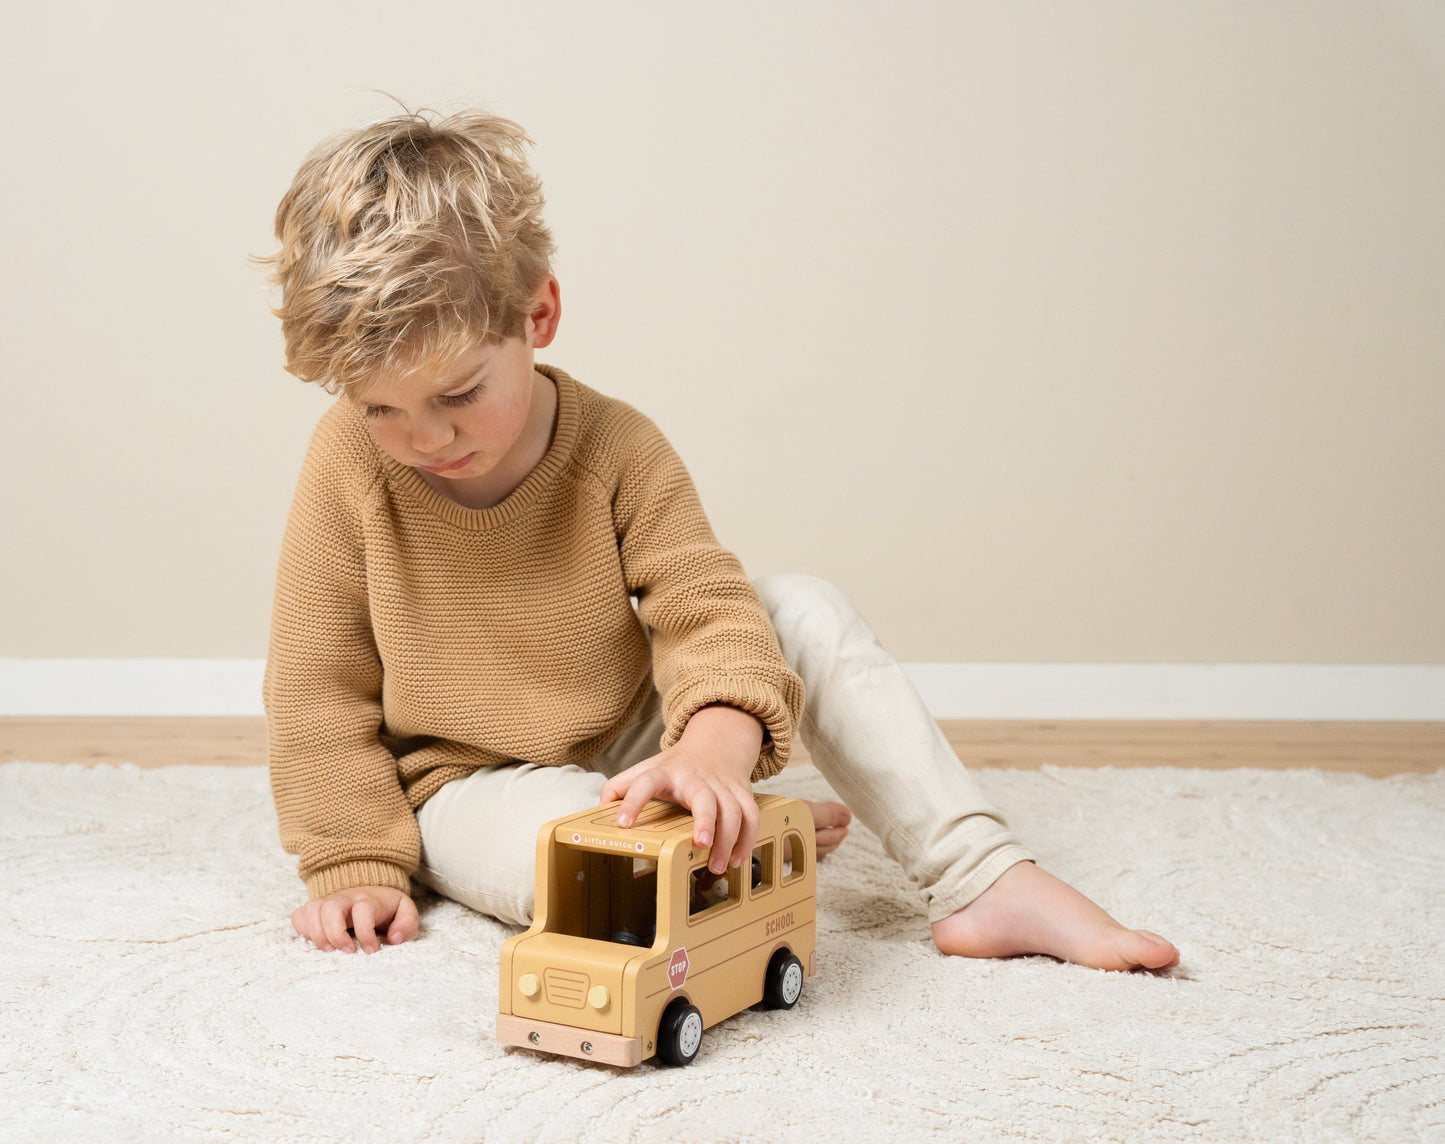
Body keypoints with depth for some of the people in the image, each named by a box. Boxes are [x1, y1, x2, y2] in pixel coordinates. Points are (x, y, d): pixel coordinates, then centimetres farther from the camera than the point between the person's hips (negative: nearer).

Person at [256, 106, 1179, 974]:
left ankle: (984, 879, -16)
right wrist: (355, 863, -14)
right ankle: (750, 845, -5)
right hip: (475, 788, -2)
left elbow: (705, 607, -22)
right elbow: (319, 685, -10)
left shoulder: (616, 446, -15)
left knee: (806, 609, -17)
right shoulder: (350, 465, -17)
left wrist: (715, 743, -44)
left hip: (630, 746, 3)